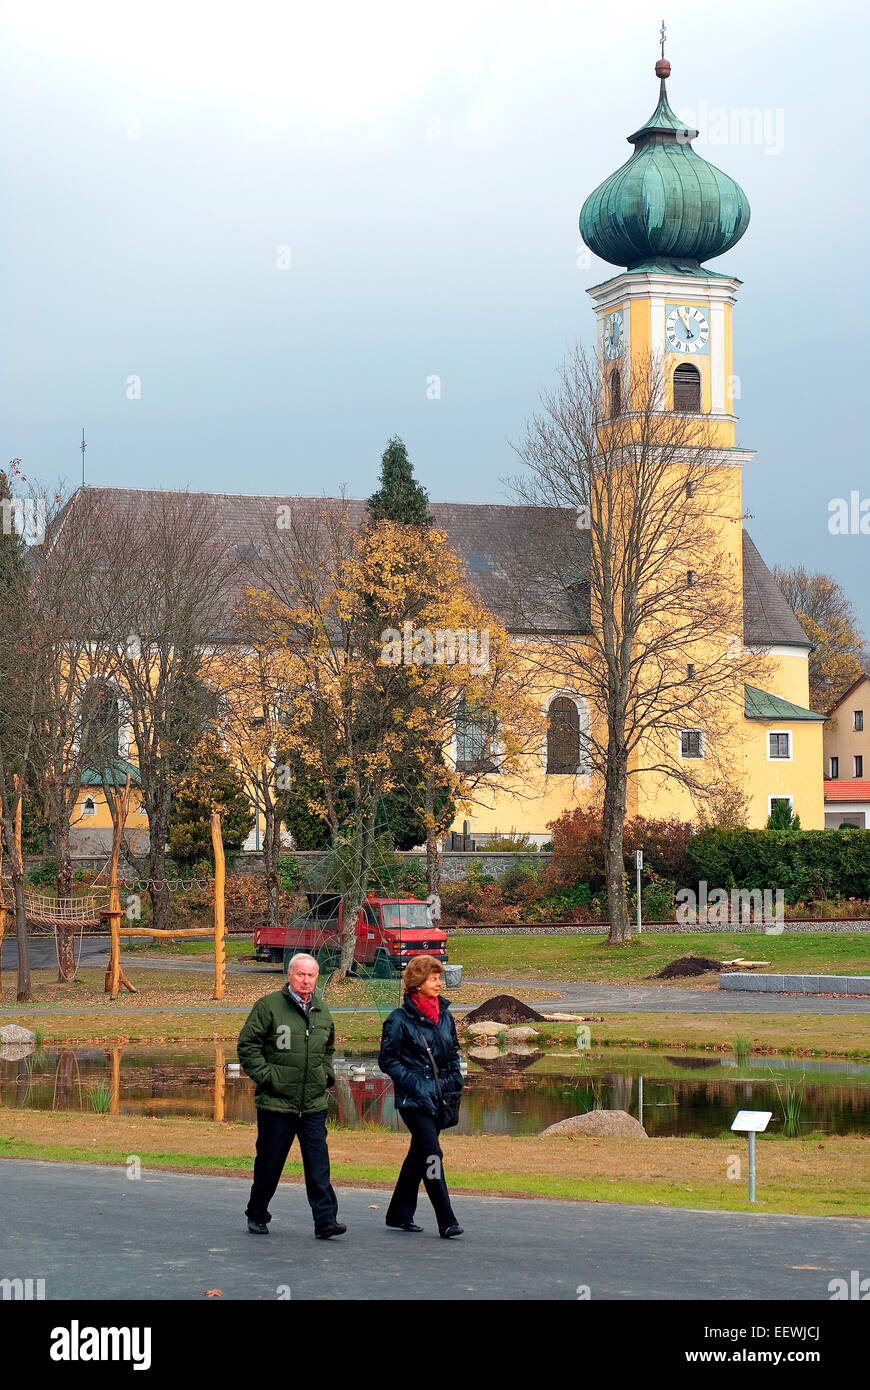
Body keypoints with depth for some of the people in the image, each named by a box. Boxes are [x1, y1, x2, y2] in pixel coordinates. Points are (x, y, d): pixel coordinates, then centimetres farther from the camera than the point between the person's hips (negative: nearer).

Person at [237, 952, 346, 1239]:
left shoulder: (322, 1012, 13)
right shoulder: (269, 1006, -6)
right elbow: (247, 1044, -5)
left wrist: (327, 1073, 16)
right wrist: (264, 1075, -12)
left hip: (314, 1105, 4)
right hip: (276, 1102, -4)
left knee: (319, 1164, -4)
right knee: (269, 1163, 6)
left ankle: (326, 1221, -6)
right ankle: (257, 1215, 24)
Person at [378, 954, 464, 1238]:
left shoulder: (445, 1015, 11)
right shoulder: (400, 1019, -8)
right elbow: (387, 1059, -6)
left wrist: (455, 1082, 11)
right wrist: (412, 1082, -15)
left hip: (441, 1098, 7)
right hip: (414, 1099, -7)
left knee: (419, 1155, 13)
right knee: (432, 1154, -13)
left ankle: (399, 1215, 25)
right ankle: (446, 1222, -13)